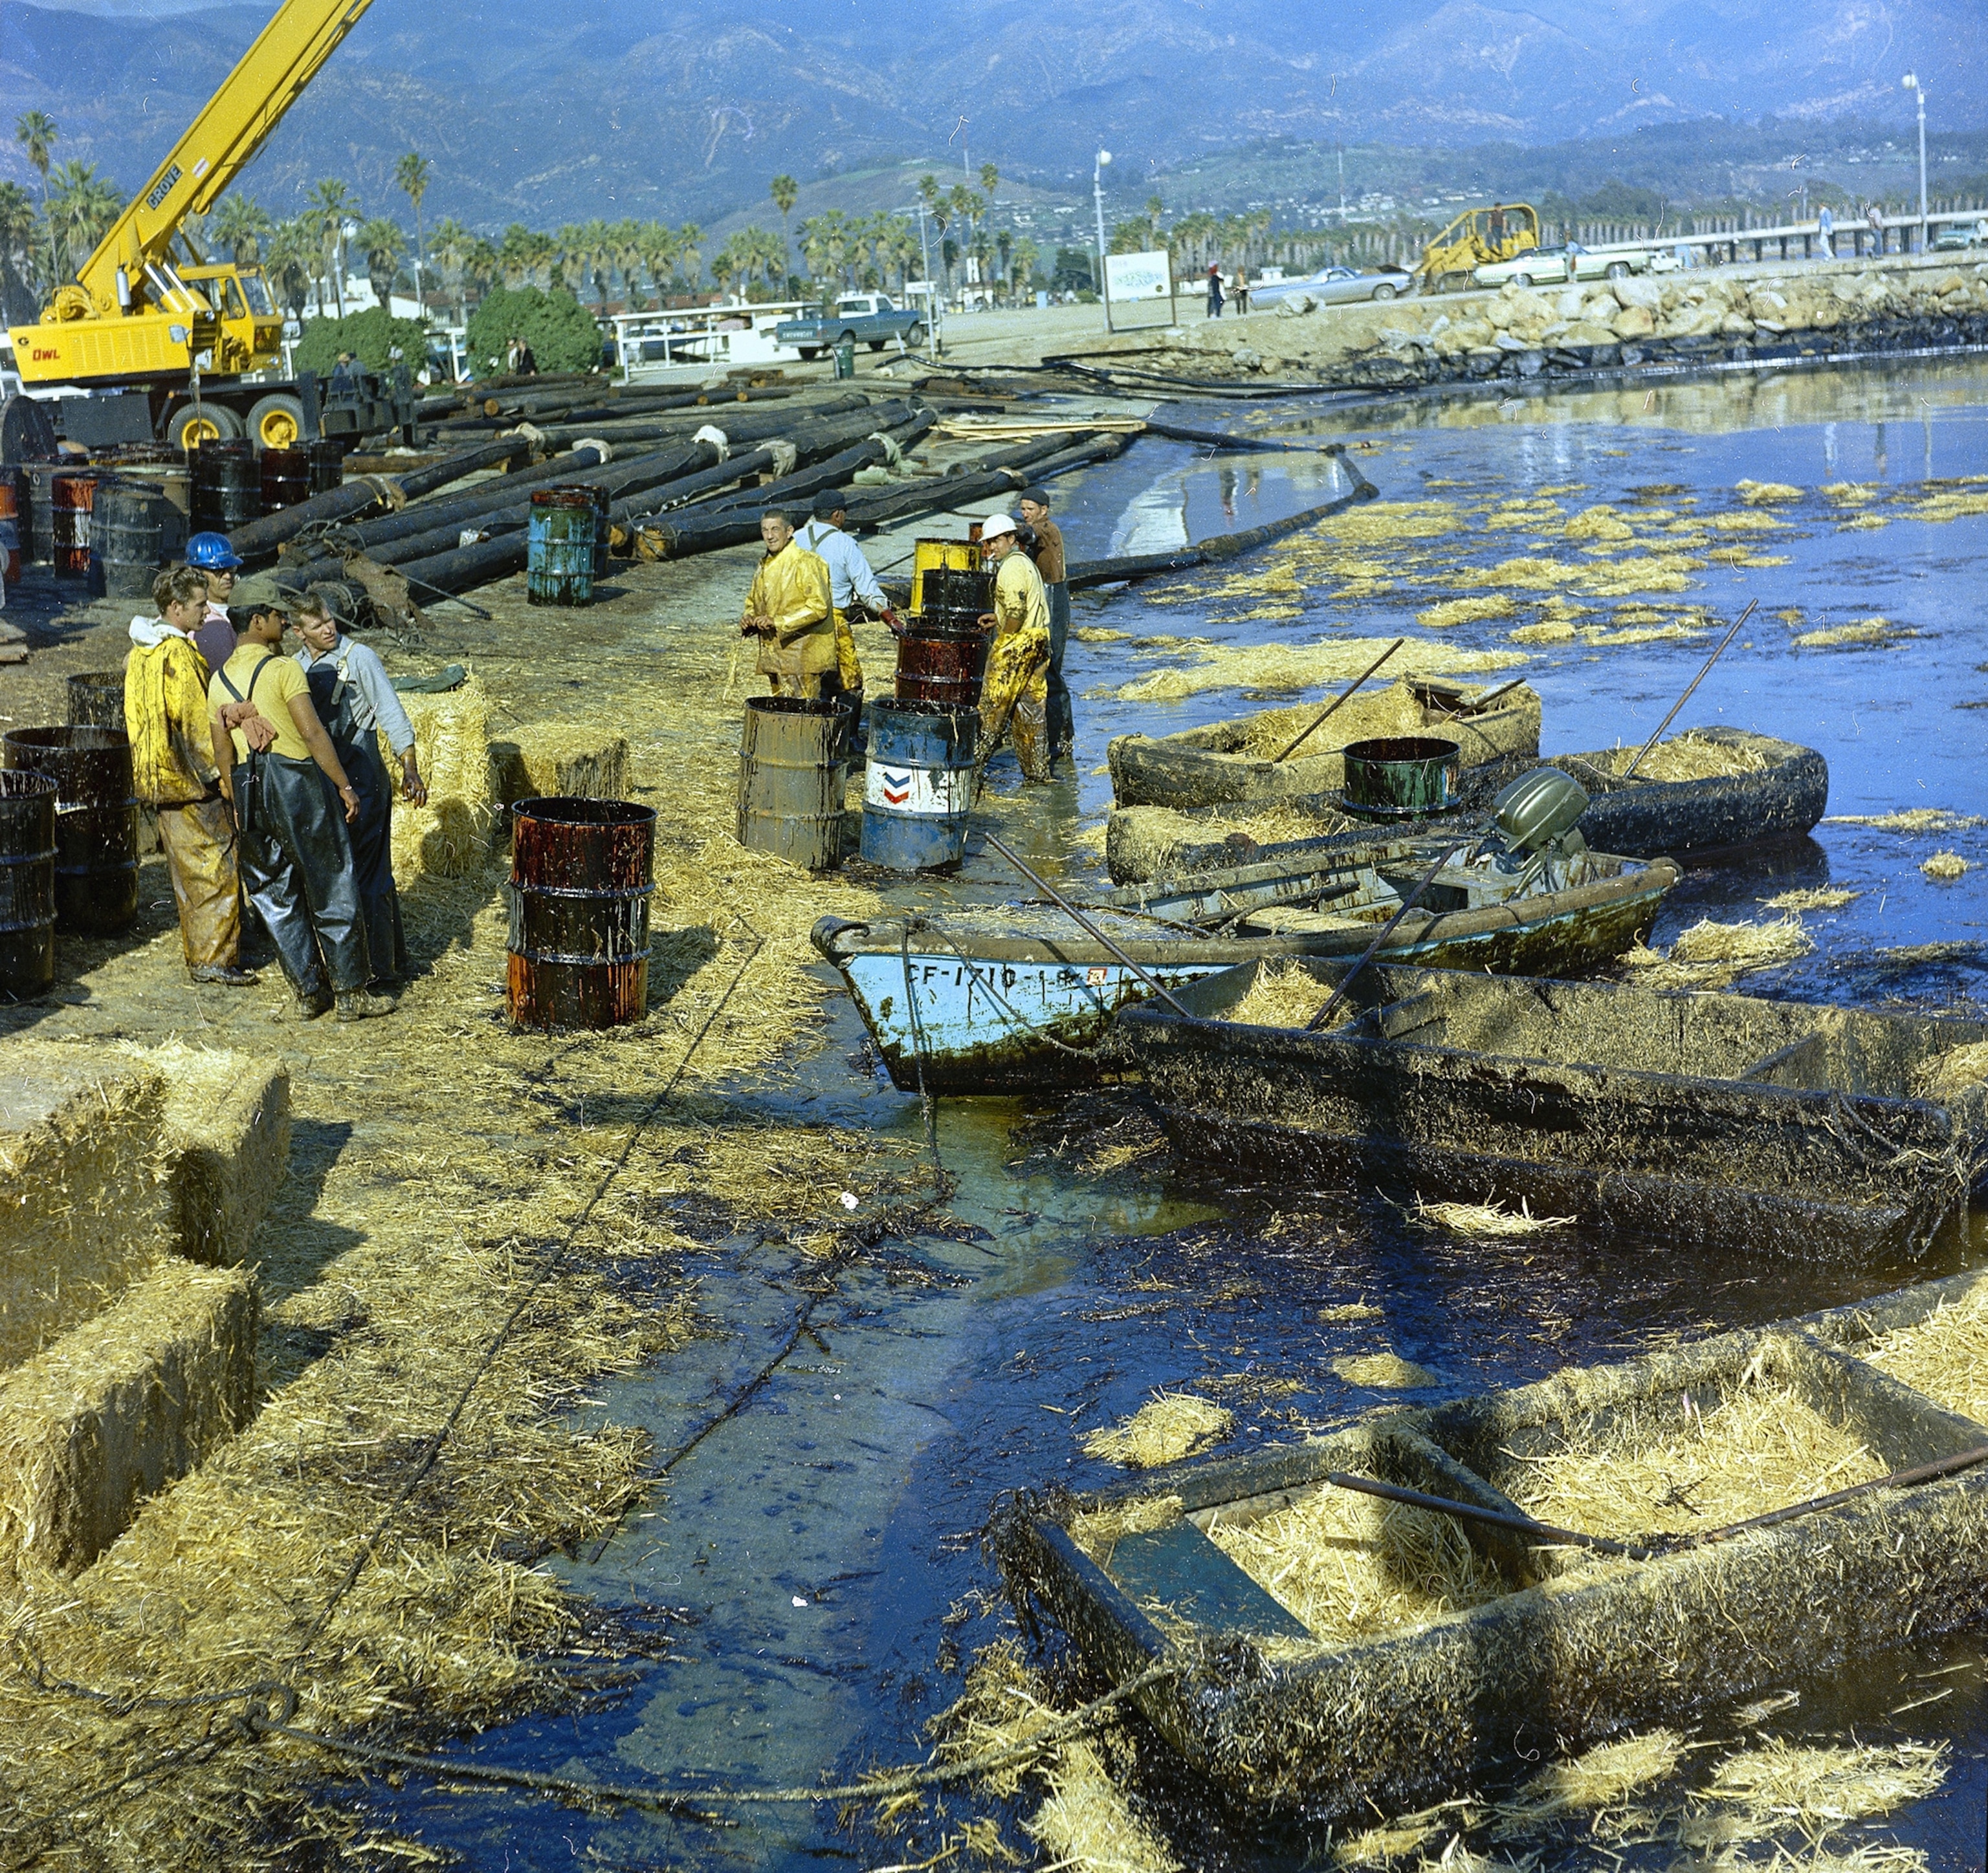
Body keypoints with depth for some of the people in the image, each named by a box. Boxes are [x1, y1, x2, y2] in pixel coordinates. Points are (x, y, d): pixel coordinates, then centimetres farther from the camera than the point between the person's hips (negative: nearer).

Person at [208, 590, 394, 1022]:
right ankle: (351, 993, 6)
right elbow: (313, 734, -17)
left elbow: (223, 752, 12)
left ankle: (308, 992, 15)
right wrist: (345, 787, -12)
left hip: (250, 789, 6)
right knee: (332, 893, 2)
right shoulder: (282, 669, -11)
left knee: (276, 897, 12)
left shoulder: (219, 681, 8)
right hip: (297, 780, -6)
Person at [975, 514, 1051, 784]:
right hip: (1038, 640, 10)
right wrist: (998, 617, 19)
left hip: (1017, 641, -10)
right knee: (1032, 707, 10)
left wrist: (1004, 639, -12)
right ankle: (1038, 769, 10)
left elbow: (1016, 611, -22)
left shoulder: (1012, 565, -14)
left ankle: (975, 759, 0)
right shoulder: (1026, 563, 18)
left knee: (994, 704, -4)